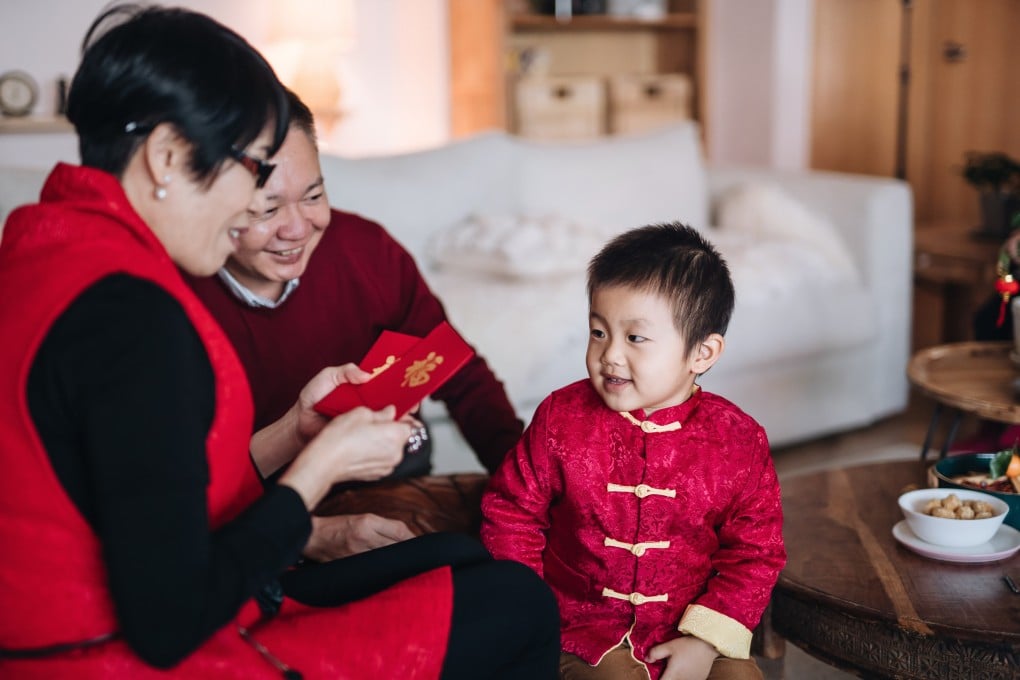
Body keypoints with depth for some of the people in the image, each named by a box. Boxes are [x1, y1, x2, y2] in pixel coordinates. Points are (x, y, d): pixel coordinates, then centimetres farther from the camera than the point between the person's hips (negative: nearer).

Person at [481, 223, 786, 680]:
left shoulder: (738, 440, -7)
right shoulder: (561, 419, -6)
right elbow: (511, 513, 3)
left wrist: (707, 638, -9)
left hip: (693, 628, 1)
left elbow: (755, 550, -1)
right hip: (588, 623, -1)